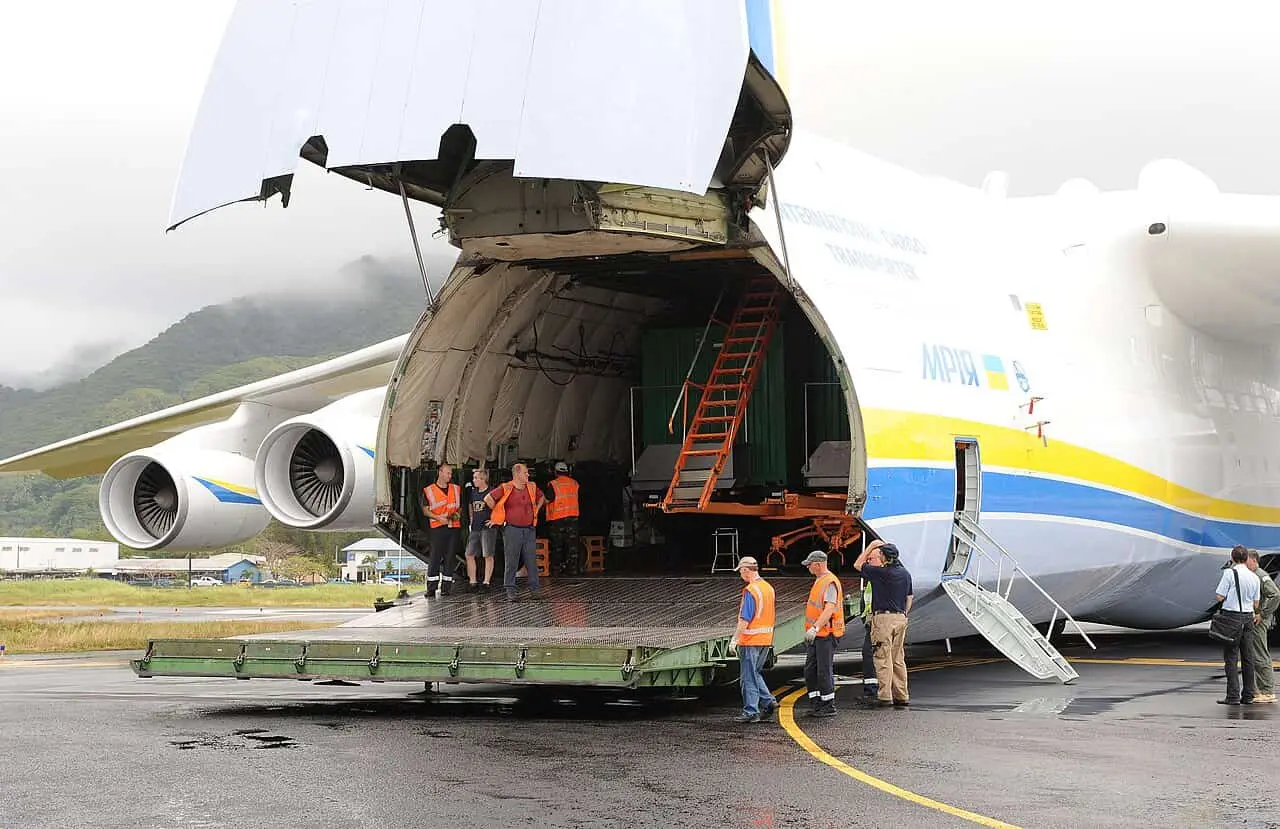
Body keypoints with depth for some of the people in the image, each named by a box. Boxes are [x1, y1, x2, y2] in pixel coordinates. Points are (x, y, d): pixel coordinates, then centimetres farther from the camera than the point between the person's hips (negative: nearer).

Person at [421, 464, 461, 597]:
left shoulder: (456, 489, 15)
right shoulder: (429, 490, 4)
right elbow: (425, 510, 2)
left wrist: (458, 514, 0)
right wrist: (439, 518, -11)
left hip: (454, 527, 3)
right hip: (437, 527, -3)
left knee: (449, 558, 3)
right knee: (435, 557, -7)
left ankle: (446, 587, 8)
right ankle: (431, 588, -4)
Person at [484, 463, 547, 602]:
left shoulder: (532, 487, 7)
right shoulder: (505, 488, -7)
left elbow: (541, 497, 27)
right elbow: (488, 499, -3)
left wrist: (536, 510, 16)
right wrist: (499, 513, 1)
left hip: (529, 529, 4)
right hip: (512, 529, -4)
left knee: (532, 560, 4)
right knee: (511, 561, 0)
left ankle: (534, 589, 12)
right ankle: (510, 591, 6)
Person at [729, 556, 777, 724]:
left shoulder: (750, 591, -18)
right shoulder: (769, 588, 9)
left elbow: (745, 619, -21)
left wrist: (735, 639, -15)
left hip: (750, 640, -8)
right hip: (766, 639, 8)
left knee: (748, 677, 0)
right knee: (755, 673, 19)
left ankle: (751, 712, 2)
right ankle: (768, 701, 9)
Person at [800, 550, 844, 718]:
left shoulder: (830, 582, -16)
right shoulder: (818, 581, 17)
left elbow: (829, 609, -26)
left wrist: (816, 627, -34)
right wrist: (810, 630, 26)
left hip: (826, 634, -10)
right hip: (815, 634, 10)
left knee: (824, 671, -4)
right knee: (810, 671, 11)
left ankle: (829, 707, 4)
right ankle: (815, 704, 18)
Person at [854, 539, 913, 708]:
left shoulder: (880, 572, -11)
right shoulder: (905, 573, 10)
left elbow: (857, 565, 4)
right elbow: (910, 598, 17)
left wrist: (870, 547, 10)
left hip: (883, 618, -7)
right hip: (900, 618, 7)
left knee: (883, 658, -4)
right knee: (898, 659, 10)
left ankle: (885, 696, -6)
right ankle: (902, 696, 11)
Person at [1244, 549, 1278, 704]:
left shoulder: (1261, 576, -12)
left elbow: (1276, 595, -22)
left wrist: (1263, 614, -19)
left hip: (1257, 622, -10)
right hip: (1247, 622, 10)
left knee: (1260, 657, -9)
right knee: (1249, 657, 11)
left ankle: (1268, 692, -6)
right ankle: (1256, 691, 15)